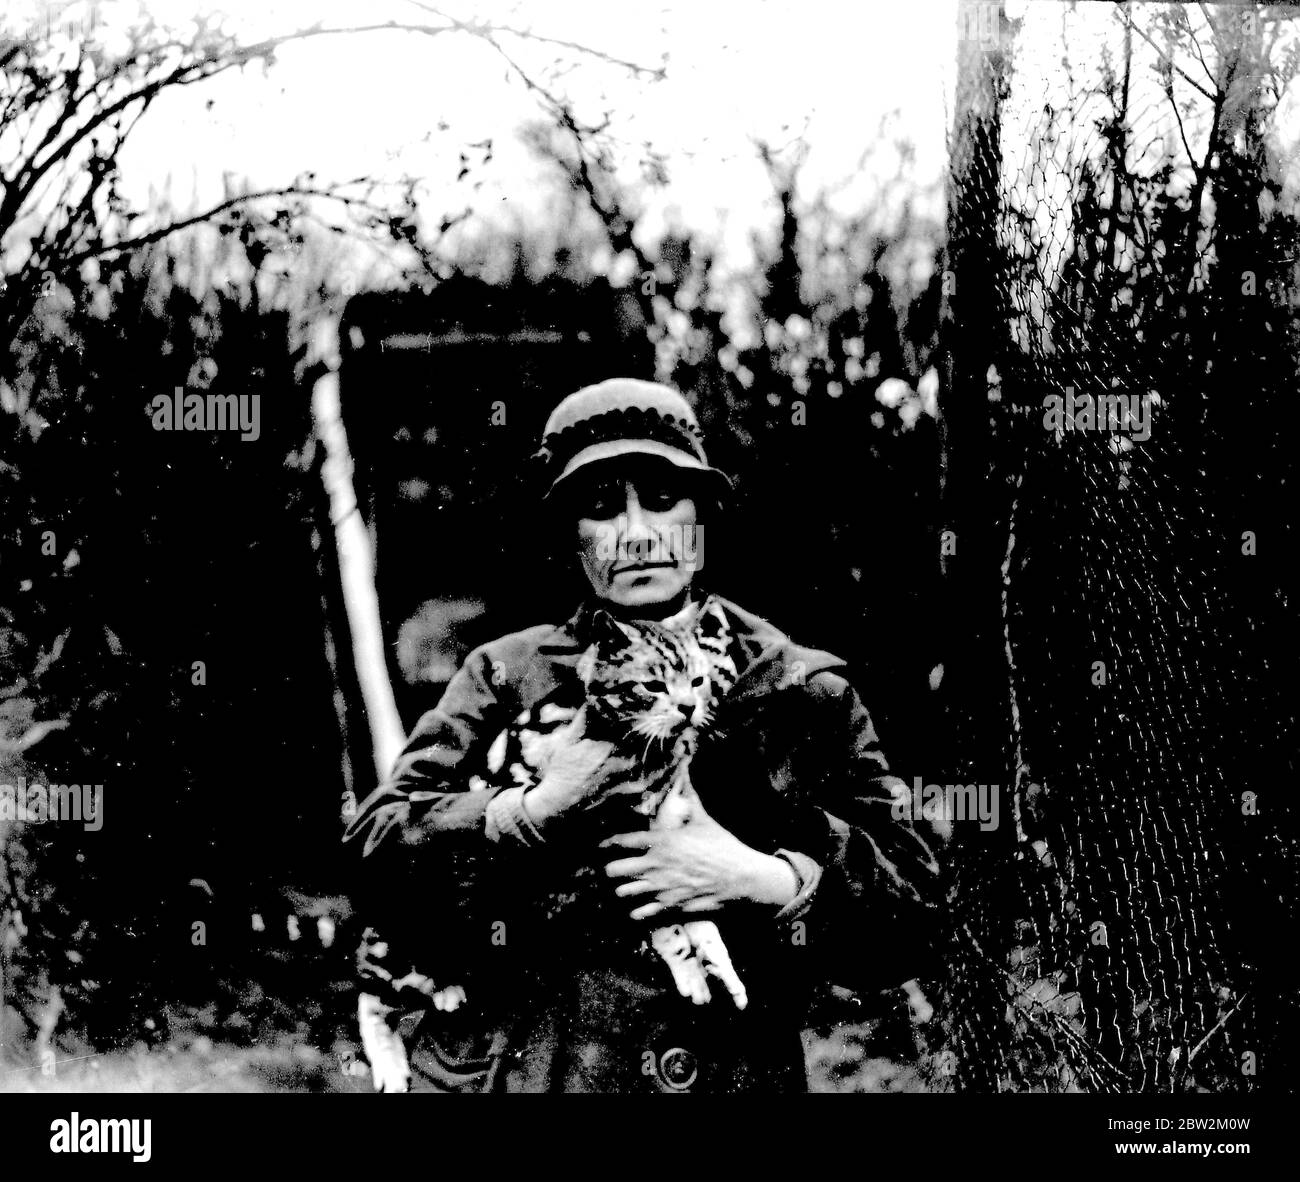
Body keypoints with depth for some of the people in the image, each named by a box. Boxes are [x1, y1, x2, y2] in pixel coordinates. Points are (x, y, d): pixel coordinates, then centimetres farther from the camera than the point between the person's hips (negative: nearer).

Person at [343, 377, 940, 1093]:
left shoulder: (803, 692, 5)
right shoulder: (506, 676, 8)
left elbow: (909, 920, -1)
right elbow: (373, 845, -2)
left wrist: (765, 881, -17)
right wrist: (530, 812, -16)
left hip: (733, 1074, 0)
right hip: (514, 1069, 1)